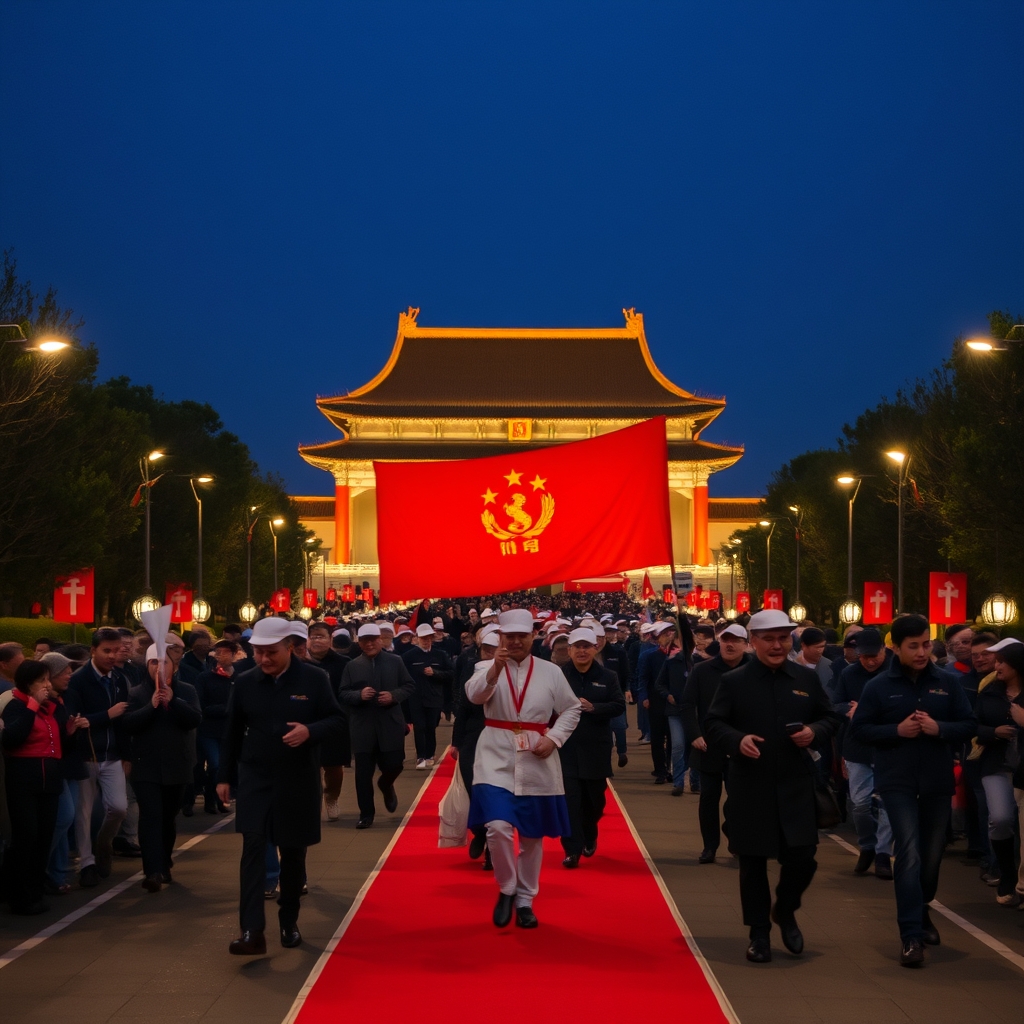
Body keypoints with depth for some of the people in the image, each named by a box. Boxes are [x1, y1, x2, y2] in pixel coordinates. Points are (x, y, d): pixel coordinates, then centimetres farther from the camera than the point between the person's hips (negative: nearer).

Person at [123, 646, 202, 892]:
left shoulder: (186, 690, 4)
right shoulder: (136, 693, 1)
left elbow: (196, 719, -11)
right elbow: (127, 724, -12)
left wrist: (173, 701, -23)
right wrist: (151, 706, -22)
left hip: (177, 766, 2)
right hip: (147, 766, -2)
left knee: (168, 818, 12)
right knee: (150, 816, -13)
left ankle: (164, 866, 27)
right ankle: (153, 871, -18)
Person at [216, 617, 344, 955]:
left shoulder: (314, 679, -6)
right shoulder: (245, 682, 1)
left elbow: (337, 719, -2)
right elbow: (233, 733, 8)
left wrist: (310, 731, -22)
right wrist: (225, 776, 10)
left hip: (298, 781, 0)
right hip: (255, 778, 1)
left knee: (293, 853, 9)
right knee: (253, 848, -12)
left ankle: (289, 923, 27)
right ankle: (252, 931, -16)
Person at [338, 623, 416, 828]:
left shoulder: (395, 661, 3)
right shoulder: (352, 666, 3)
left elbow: (409, 686, 5)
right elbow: (342, 694, 1)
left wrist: (394, 695, -13)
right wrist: (359, 695, -18)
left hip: (391, 724, 0)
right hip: (362, 727, 0)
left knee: (393, 765, 0)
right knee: (363, 772, 0)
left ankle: (386, 785, 37)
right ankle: (366, 814, 12)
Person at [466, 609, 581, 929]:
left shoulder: (551, 671, 4)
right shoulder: (487, 667, -1)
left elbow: (571, 709, 9)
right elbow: (474, 694, -21)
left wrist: (553, 738, -7)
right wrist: (495, 668, -38)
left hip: (536, 762, 2)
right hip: (496, 759, -2)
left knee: (532, 836, 9)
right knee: (498, 827, -17)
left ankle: (525, 900, 24)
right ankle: (506, 889, 6)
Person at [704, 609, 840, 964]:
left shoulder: (808, 678, 7)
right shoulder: (733, 681, -1)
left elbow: (830, 718, 12)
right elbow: (713, 724, -3)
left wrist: (814, 731, -10)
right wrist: (737, 740, -23)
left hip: (797, 787, 2)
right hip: (750, 788, -2)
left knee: (802, 857, -2)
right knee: (753, 863, 6)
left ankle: (785, 911, 29)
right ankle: (759, 933, 20)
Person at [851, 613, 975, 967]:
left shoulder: (948, 682, 0)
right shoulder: (879, 686, -4)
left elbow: (968, 725, 1)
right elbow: (859, 729, -2)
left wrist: (939, 728, -18)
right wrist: (896, 730, -17)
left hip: (938, 781, 3)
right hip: (897, 782, -3)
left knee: (932, 855, 16)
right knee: (909, 853, -14)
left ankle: (921, 910, 42)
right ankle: (911, 935, -12)